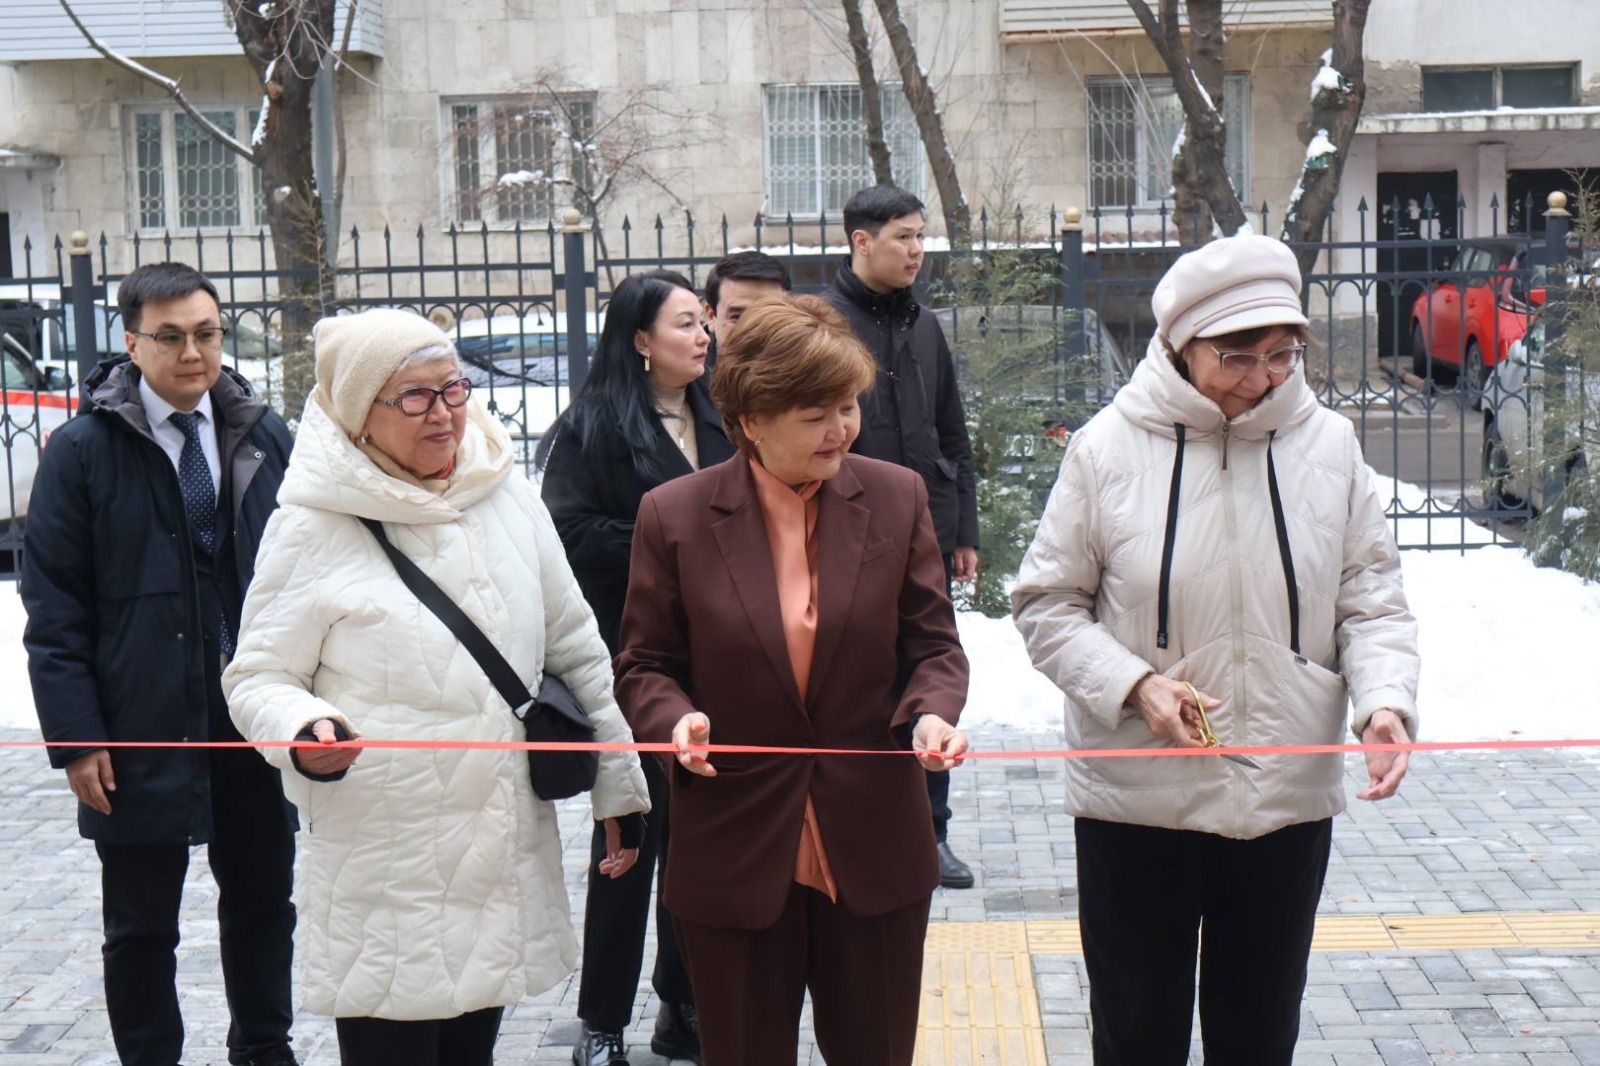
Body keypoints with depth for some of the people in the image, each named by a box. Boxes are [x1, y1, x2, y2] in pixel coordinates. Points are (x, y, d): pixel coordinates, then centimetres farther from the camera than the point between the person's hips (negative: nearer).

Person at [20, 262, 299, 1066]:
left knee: (263, 903, 15)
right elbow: (53, 612, -6)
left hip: (256, 718, 3)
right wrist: (77, 737, -11)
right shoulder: (82, 450, -5)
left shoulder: (264, 437, 4)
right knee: (141, 925, 10)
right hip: (141, 729, -3)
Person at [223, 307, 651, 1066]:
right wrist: (305, 733, -24)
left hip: (508, 857, 4)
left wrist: (618, 785, 12)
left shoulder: (507, 495, 4)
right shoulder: (315, 525, -7)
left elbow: (576, 651, 11)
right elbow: (258, 677, -2)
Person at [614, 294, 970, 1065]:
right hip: (735, 854, -1)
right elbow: (644, 665, 2)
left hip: (875, 851, 1)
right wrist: (674, 718, -20)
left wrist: (932, 710, -17)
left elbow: (933, 644, 4)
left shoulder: (896, 498, -1)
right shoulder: (674, 517, -5)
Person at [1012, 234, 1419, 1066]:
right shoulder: (1108, 448, -8)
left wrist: (1384, 699, -17)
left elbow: (1371, 601, 2)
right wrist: (1134, 686, -17)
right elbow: (1046, 603, -2)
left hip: (1288, 798, 2)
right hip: (1135, 799, -2)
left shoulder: (1329, 445, -2)